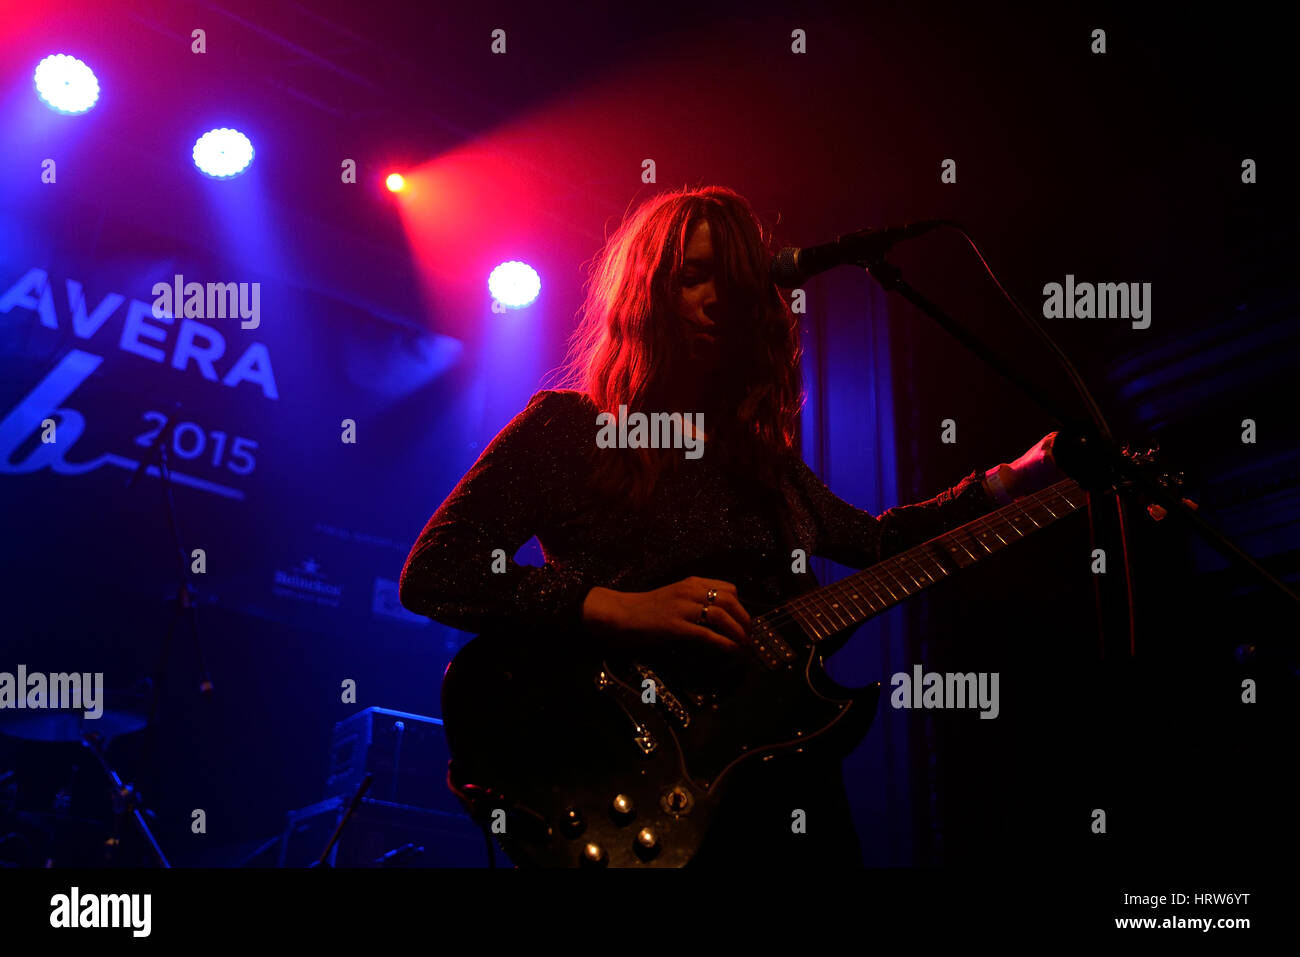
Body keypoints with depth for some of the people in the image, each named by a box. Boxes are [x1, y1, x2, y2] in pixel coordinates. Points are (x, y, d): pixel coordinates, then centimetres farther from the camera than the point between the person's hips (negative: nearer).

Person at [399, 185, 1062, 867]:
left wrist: (1018, 479, 21)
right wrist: (617, 610, -19)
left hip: (789, 772, 6)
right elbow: (428, 574, -9)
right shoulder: (565, 427, 0)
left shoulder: (756, 445, 18)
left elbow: (867, 541, 28)